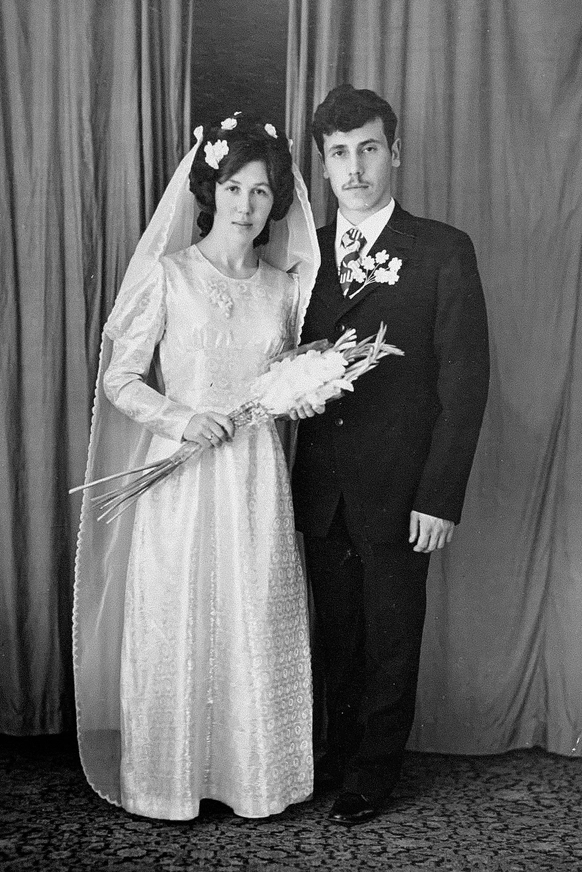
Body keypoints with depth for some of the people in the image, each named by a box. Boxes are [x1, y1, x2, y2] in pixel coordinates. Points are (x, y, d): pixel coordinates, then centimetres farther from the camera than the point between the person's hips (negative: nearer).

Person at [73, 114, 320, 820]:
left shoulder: (284, 286, 8)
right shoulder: (167, 273, -2)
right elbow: (119, 377, -3)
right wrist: (179, 417, -18)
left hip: (256, 476, 3)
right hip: (180, 473, -3)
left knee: (255, 623, 7)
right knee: (173, 622, 4)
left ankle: (254, 775, 25)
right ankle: (167, 780, 24)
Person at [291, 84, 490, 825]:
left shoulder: (443, 252, -5)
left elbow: (465, 381, -8)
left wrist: (440, 496, -12)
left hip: (398, 492, -3)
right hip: (320, 488, 3)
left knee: (390, 640, 11)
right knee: (337, 636, 16)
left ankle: (374, 773, 30)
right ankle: (339, 754, 36)